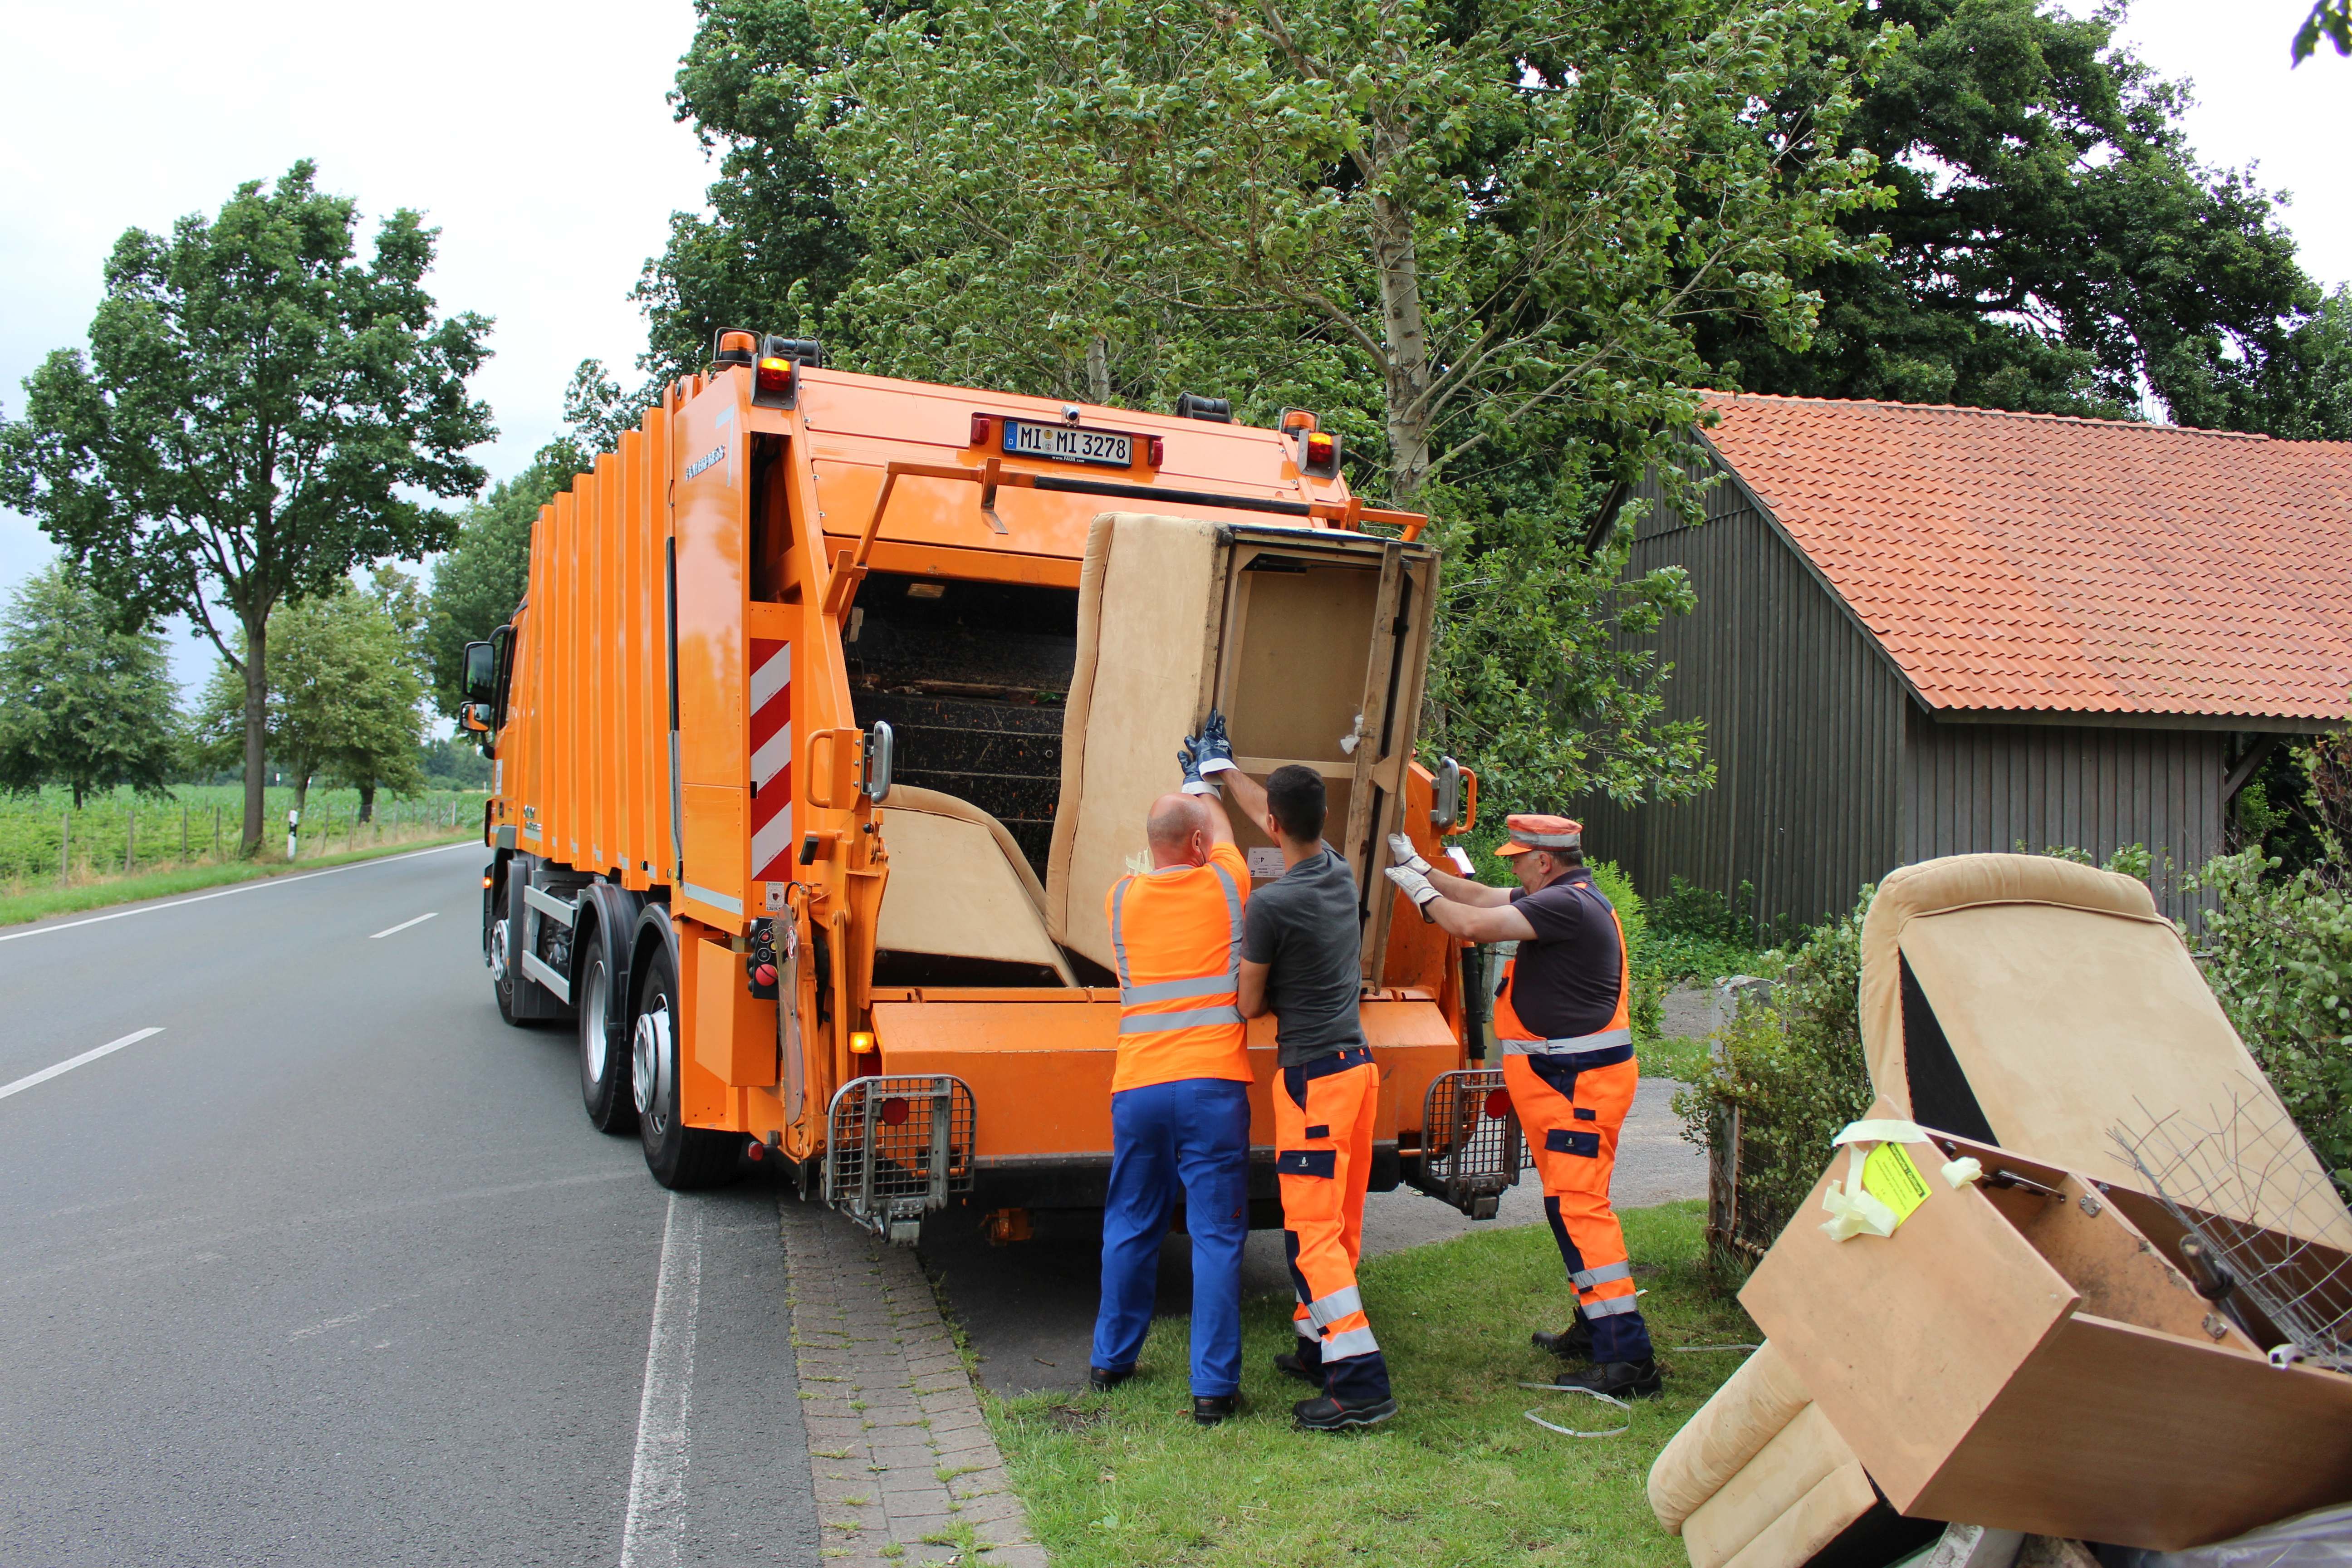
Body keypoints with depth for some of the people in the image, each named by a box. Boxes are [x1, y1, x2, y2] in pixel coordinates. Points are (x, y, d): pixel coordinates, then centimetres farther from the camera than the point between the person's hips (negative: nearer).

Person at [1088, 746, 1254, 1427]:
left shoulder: (1122, 898, 6)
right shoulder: (1225, 885, 1)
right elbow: (1222, 829, 23)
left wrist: (1186, 791, 45)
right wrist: (1202, 784, 44)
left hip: (1137, 1087, 3)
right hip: (1213, 1086, -3)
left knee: (1131, 1226, 17)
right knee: (1216, 1234, 1)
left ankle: (1112, 1358, 31)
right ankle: (1214, 1385, 1)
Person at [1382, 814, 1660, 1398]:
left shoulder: (1569, 905, -19)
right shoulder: (1563, 899, 14)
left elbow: (1473, 924, -23)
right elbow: (1481, 898, 21)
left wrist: (1419, 891, -8)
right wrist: (1418, 866, 20)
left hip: (1581, 1080, -11)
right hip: (1564, 1073, 11)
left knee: (1577, 1205, -12)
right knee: (1569, 1202, 18)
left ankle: (1628, 1359, -11)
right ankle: (1594, 1328, 29)